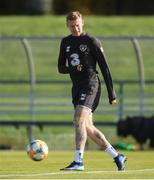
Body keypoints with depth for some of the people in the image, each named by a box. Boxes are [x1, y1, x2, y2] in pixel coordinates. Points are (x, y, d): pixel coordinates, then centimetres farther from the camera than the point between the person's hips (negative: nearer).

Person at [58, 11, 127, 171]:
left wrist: (111, 93, -6)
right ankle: (117, 156, 16)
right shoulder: (66, 42, 14)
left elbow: (104, 67, -3)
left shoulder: (91, 41, -3)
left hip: (90, 84, -7)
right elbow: (61, 68, 14)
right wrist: (73, 69, -10)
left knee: (79, 119, -22)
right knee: (88, 128, 6)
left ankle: (78, 161, -26)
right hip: (77, 86, 7)